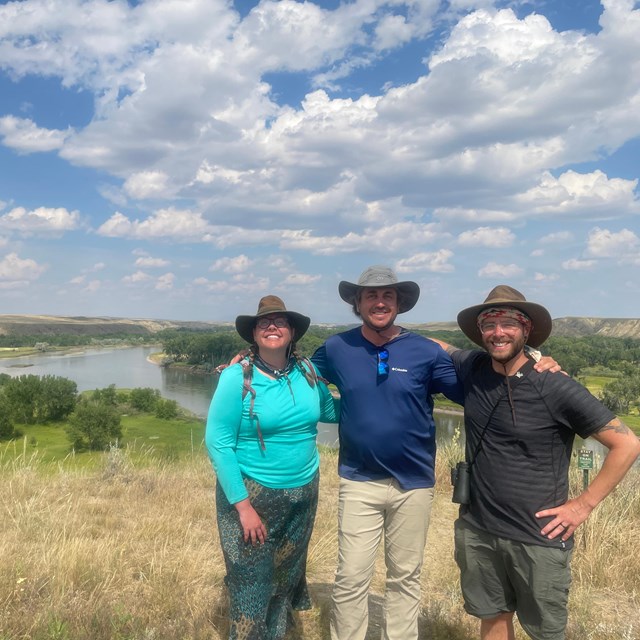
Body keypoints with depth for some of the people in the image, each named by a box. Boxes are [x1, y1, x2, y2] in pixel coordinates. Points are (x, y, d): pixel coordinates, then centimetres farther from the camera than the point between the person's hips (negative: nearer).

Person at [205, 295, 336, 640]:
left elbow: (329, 411, 14)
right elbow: (217, 442, -15)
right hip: (252, 494, -4)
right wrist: (243, 505, -17)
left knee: (288, 574, 20)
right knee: (251, 584, 4)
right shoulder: (237, 377, -14)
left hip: (303, 493, 5)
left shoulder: (307, 371, -2)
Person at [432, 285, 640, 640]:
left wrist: (584, 504, -12)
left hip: (539, 540, -3)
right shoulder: (473, 370, -3)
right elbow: (438, 346, 18)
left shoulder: (558, 389, -17)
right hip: (477, 531, 4)